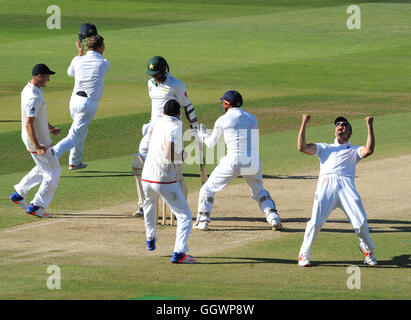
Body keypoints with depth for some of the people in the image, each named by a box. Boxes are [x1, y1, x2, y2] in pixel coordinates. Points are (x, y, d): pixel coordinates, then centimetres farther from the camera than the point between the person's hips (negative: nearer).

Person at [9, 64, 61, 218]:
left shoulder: (27, 89, 4)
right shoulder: (34, 98, -28)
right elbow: (29, 125, -31)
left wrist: (50, 127, 17)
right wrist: (38, 148, -30)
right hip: (39, 141, -10)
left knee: (43, 168, 26)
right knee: (53, 172, 3)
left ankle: (19, 194, 29)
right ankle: (36, 206, 9)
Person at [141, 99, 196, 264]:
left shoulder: (159, 123, 10)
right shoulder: (175, 128, -12)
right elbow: (168, 154, -24)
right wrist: (182, 156, -6)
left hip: (146, 177, 7)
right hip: (165, 180, -7)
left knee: (149, 204, 38)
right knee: (185, 216, -4)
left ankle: (150, 238, 52)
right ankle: (179, 252, -22)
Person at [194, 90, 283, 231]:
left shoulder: (222, 120, -2)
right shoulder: (253, 118, 12)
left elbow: (211, 144, 8)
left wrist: (203, 135, 30)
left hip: (234, 161, -4)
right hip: (253, 162, 4)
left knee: (208, 188, 13)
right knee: (259, 192, 25)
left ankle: (202, 220, 8)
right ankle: (273, 218, 6)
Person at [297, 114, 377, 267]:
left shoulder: (354, 150, 29)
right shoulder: (324, 148, 34)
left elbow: (369, 150, 6)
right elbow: (302, 146, 22)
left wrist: (369, 126, 8)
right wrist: (304, 123, 22)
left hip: (346, 185, 0)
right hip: (326, 184, 0)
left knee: (360, 222, -11)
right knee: (316, 221, -18)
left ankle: (367, 250, 15)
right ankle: (304, 256, -7)